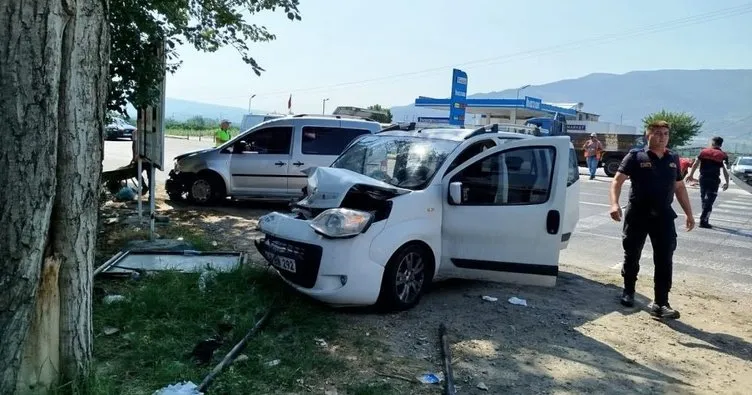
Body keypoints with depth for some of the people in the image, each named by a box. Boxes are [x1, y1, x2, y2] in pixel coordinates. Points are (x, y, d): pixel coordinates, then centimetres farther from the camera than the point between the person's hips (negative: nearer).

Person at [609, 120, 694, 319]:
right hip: (637, 215, -3)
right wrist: (614, 203, -25)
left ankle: (660, 303, 1)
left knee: (665, 260, -3)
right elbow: (618, 180, -10)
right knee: (632, 256, 10)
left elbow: (680, 187, 18)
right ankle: (628, 291, 30)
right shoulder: (636, 156, -4)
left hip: (664, 216, 3)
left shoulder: (673, 159, 11)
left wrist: (689, 213, 16)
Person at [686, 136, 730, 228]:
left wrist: (691, 175, 7)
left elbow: (695, 164, -1)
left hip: (703, 178, 3)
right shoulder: (723, 155, -1)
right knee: (709, 201, -1)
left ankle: (705, 219, 23)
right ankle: (703, 220, -6)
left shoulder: (704, 151, 4)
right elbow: (725, 170, -6)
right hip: (714, 180, -3)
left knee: (704, 199, 15)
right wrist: (727, 183, 1)